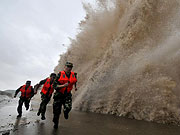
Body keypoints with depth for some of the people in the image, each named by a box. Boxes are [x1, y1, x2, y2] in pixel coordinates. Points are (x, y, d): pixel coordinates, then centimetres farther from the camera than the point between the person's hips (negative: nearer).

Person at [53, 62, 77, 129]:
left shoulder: (74, 75, -3)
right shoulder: (60, 74, -15)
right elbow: (54, 86, -18)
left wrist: (75, 86, 16)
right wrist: (63, 85, -29)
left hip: (67, 94, 2)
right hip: (59, 95, -1)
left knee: (68, 107, -21)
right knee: (57, 111, 7)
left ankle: (65, 112, 19)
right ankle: (56, 123, 37)